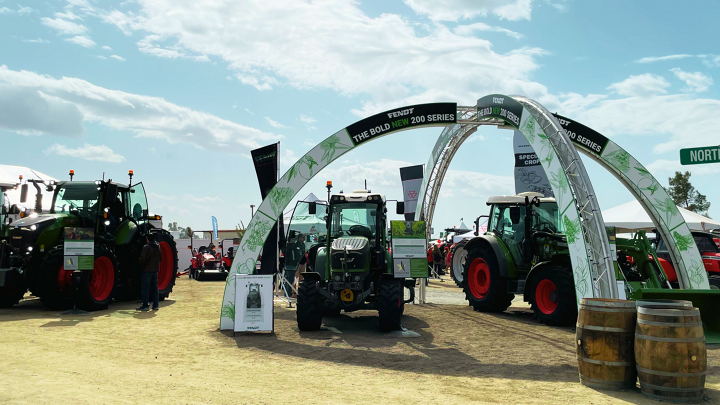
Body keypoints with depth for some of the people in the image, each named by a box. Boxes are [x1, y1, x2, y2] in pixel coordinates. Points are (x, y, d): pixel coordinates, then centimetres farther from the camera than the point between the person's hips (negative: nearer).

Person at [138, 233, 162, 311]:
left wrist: (142, 266, 2)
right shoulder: (158, 247, 9)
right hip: (155, 270, 6)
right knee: (154, 287, 10)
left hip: (147, 270, -6)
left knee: (146, 287, -2)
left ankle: (145, 305, -2)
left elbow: (142, 258, -14)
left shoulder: (146, 247, -12)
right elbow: (160, 258, 14)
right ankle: (156, 305, 11)